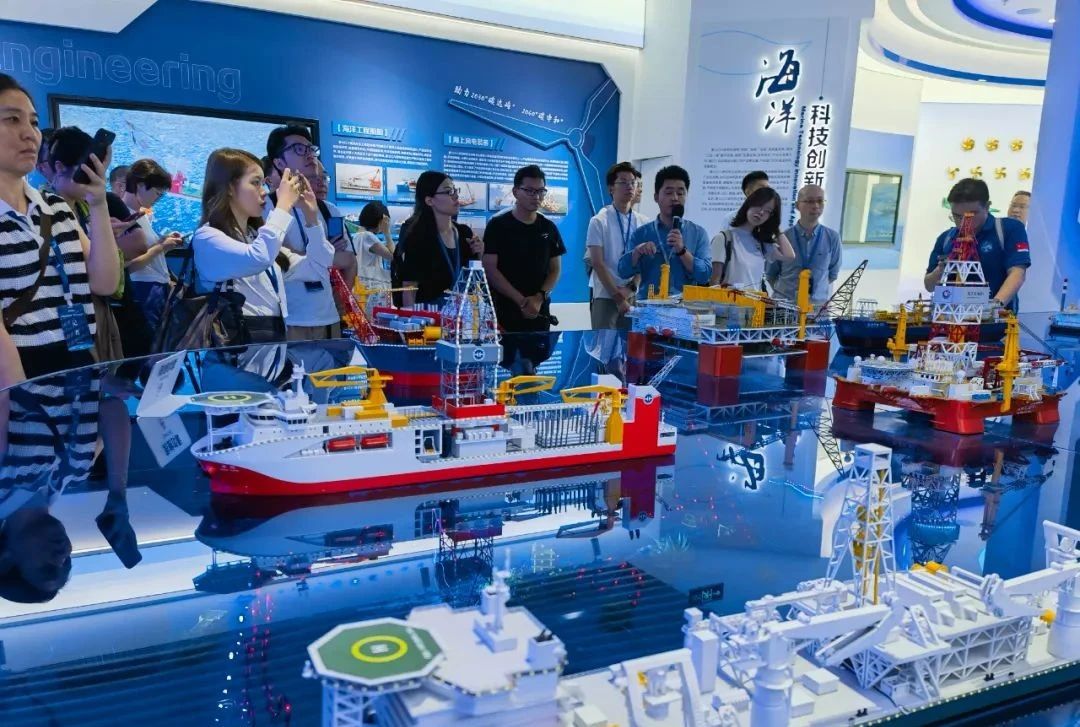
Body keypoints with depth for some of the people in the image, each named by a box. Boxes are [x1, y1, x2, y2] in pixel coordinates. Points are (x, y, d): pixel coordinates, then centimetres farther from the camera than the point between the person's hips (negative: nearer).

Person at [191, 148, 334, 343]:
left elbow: (317, 270, 19)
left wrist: (311, 217, 10)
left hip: (275, 336, 7)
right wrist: (283, 205, -15)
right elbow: (258, 259, -26)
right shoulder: (207, 237, -6)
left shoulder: (258, 237, 17)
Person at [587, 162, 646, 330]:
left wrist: (630, 289, -8)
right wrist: (617, 296, -12)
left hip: (635, 297, 4)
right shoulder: (599, 221, -4)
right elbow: (598, 264, -8)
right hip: (605, 296, -4)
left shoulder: (644, 222, 7)